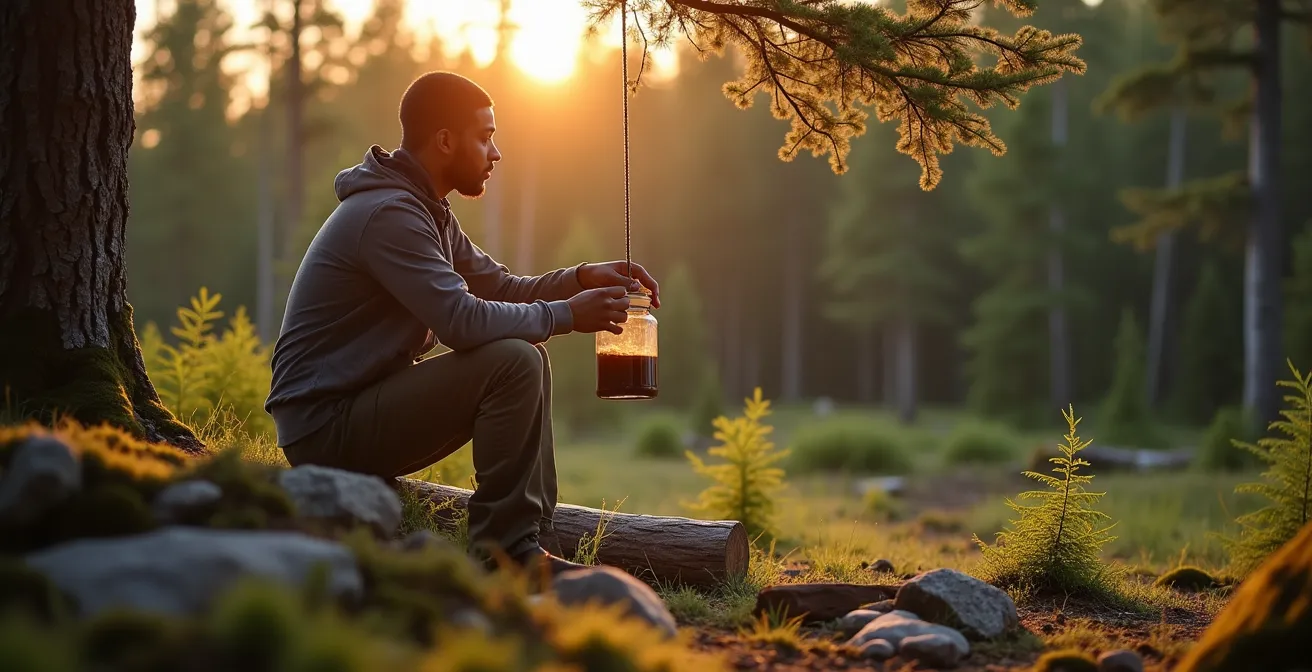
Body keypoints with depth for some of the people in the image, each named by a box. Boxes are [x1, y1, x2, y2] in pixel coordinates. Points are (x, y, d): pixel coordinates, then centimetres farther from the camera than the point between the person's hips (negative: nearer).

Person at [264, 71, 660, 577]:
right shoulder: (387, 213, -19)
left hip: (362, 406, 11)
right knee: (514, 362, -22)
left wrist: (583, 278, 0)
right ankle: (502, 551, -14)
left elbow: (501, 288, 16)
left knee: (527, 357, 9)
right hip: (325, 426, -11)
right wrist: (567, 314, -15)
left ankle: (533, 542, 5)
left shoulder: (426, 209, 14)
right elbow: (464, 321, -27)